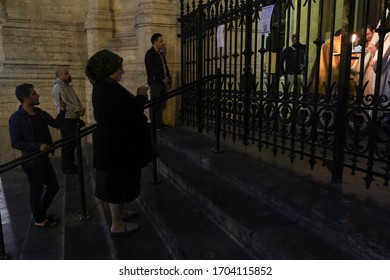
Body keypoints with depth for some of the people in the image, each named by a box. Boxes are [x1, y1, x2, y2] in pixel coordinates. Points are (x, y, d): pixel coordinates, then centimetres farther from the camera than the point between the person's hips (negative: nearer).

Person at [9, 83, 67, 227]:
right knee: (37, 190, 8)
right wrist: (38, 146, -27)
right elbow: (15, 143, -19)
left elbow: (56, 123, 8)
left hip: (43, 157, 8)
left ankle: (42, 213, 37)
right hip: (31, 160, -7)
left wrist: (62, 111, -8)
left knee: (53, 186, 17)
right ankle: (39, 219, 29)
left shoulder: (38, 112, 3)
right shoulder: (16, 118, -18)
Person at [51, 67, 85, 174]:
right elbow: (64, 103, -22)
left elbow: (76, 100, 17)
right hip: (66, 119, -9)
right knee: (68, 143, -2)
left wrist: (81, 109, -2)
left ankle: (71, 163, 28)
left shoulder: (68, 86, 15)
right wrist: (79, 110, -16)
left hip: (74, 118, 9)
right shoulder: (57, 87, -14)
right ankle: (66, 167, 10)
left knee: (73, 142, 15)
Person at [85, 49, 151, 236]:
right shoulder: (107, 91, -25)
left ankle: (119, 213, 41)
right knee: (117, 182, 3)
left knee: (117, 181, 23)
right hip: (116, 145, -11)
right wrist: (141, 97, -14)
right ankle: (117, 225, 19)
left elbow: (122, 109, 15)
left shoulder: (105, 87, 9)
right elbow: (128, 113, -29)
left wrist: (138, 99, 4)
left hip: (114, 143, 11)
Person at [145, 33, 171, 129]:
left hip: (163, 82, 8)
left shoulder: (161, 53, 19)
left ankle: (159, 122, 14)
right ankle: (154, 124, 1)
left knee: (162, 104, 8)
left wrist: (167, 78, 7)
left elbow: (165, 66, 21)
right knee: (155, 104, -5)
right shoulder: (150, 53, -6)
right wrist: (163, 78, -13)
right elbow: (152, 69, -14)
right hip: (155, 82, -8)